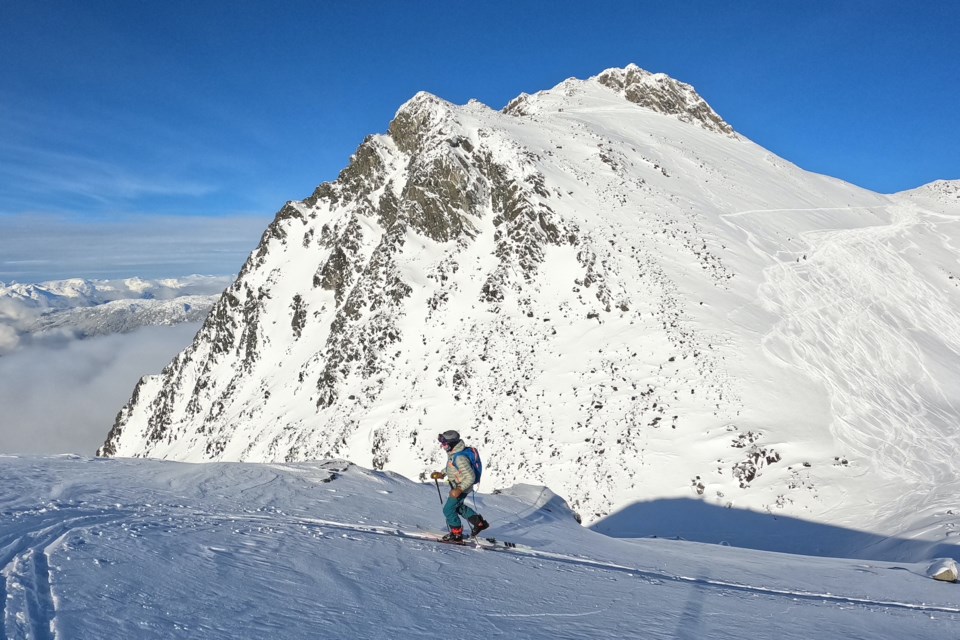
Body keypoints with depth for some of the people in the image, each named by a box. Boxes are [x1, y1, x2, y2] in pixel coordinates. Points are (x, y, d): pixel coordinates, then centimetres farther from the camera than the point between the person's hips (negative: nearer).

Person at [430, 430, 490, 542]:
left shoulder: (460, 458, -33)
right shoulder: (453, 453, -2)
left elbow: (470, 477, -31)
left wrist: (459, 490, -33)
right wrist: (442, 474, 9)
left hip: (462, 488, -10)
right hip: (457, 486, 10)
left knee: (448, 510, 0)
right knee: (458, 506, 27)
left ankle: (456, 534, 15)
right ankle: (479, 523, 35)